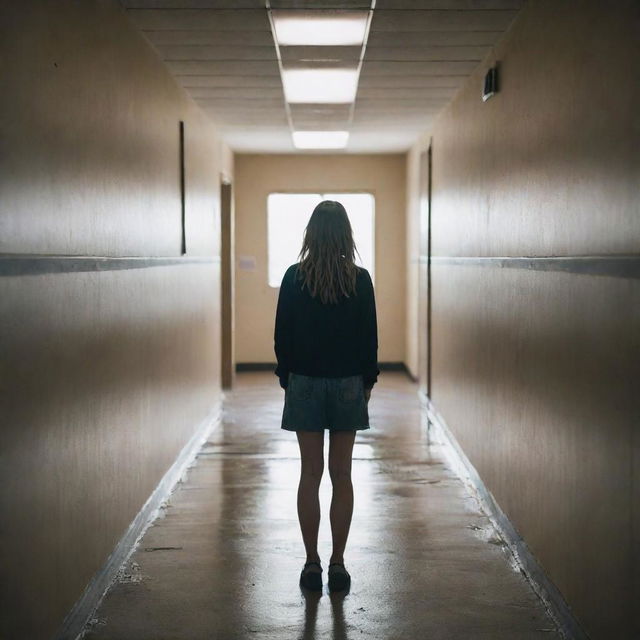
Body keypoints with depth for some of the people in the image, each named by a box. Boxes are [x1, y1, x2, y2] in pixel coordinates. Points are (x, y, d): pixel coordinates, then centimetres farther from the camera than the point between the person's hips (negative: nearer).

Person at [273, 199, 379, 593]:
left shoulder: (294, 277, -5)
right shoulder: (360, 279, -5)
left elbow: (282, 335, -2)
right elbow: (370, 337, -1)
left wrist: (286, 378, 9)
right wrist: (368, 381, 10)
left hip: (305, 383, 0)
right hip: (348, 384, 0)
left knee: (310, 474, 5)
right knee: (342, 476, 6)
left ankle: (312, 564, 8)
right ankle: (338, 564, 9)